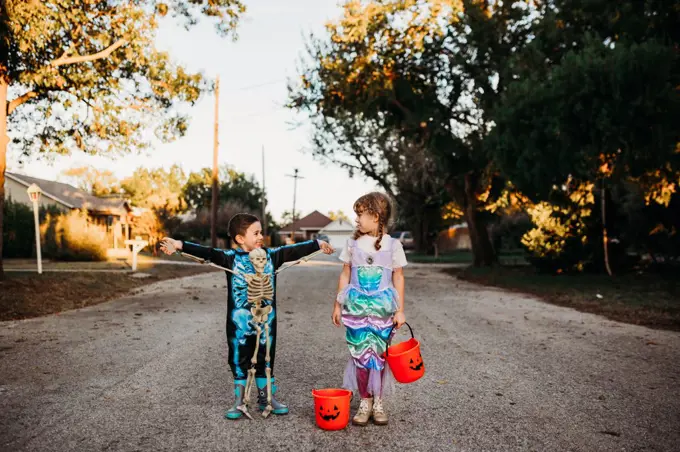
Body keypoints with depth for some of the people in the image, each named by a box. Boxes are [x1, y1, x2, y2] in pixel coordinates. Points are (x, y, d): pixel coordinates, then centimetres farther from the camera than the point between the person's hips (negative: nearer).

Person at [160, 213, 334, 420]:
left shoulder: (271, 255, 2)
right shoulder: (231, 257, -8)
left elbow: (293, 250, 11)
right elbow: (207, 253, -19)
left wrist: (317, 244, 17)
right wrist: (180, 245, -32)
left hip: (266, 321, 3)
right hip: (240, 322, -3)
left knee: (266, 359, 14)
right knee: (240, 360, 9)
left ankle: (266, 398, 29)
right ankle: (239, 402, 22)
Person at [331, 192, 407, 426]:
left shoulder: (393, 245, 0)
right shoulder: (353, 244, 4)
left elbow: (398, 278, 4)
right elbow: (345, 275, 9)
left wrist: (400, 310, 1)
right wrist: (338, 305, 8)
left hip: (382, 309, -1)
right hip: (356, 308, 1)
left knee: (379, 355, 4)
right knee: (360, 354, 0)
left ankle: (378, 403, 19)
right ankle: (365, 402, 14)